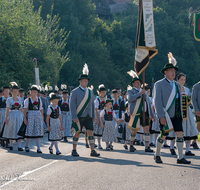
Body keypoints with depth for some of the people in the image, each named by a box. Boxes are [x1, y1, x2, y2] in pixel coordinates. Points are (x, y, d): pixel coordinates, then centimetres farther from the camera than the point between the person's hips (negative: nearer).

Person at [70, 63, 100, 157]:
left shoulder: (90, 92, 13)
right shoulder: (75, 92, -3)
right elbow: (72, 105, -9)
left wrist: (93, 116, 13)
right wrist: (74, 117, -17)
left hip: (88, 117, 4)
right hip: (79, 117, -4)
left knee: (90, 132, -5)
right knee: (77, 133, 2)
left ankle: (92, 151, -8)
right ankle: (74, 150, 14)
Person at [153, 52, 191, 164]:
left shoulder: (177, 85, 15)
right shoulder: (159, 84, -5)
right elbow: (157, 101, -12)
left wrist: (181, 115, 16)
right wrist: (161, 116, -21)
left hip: (176, 115, 5)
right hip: (165, 115, -5)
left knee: (180, 134, -5)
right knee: (163, 136, 1)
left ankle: (180, 158, -2)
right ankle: (157, 155, 22)